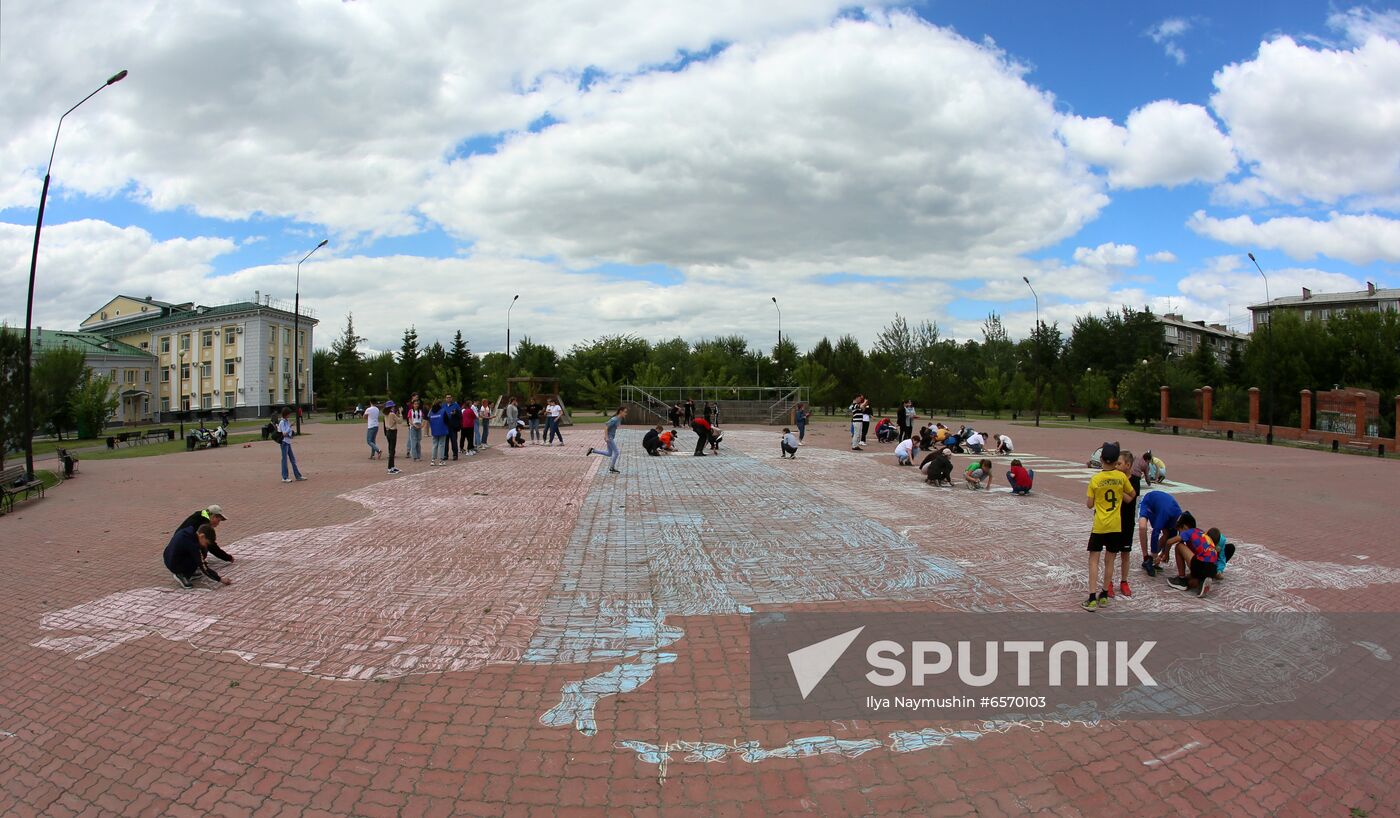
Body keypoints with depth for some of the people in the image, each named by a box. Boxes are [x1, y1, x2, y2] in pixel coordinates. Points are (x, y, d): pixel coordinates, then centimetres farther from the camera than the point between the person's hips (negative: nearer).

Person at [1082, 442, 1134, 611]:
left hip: (1099, 526, -2)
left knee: (1093, 560, 2)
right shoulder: (1121, 477, -5)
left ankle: (1092, 599, -5)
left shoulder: (1095, 479, -9)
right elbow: (1132, 494, 13)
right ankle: (1104, 596, 20)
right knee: (1109, 560, 12)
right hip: (1116, 526, 2)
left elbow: (1089, 505, -3)